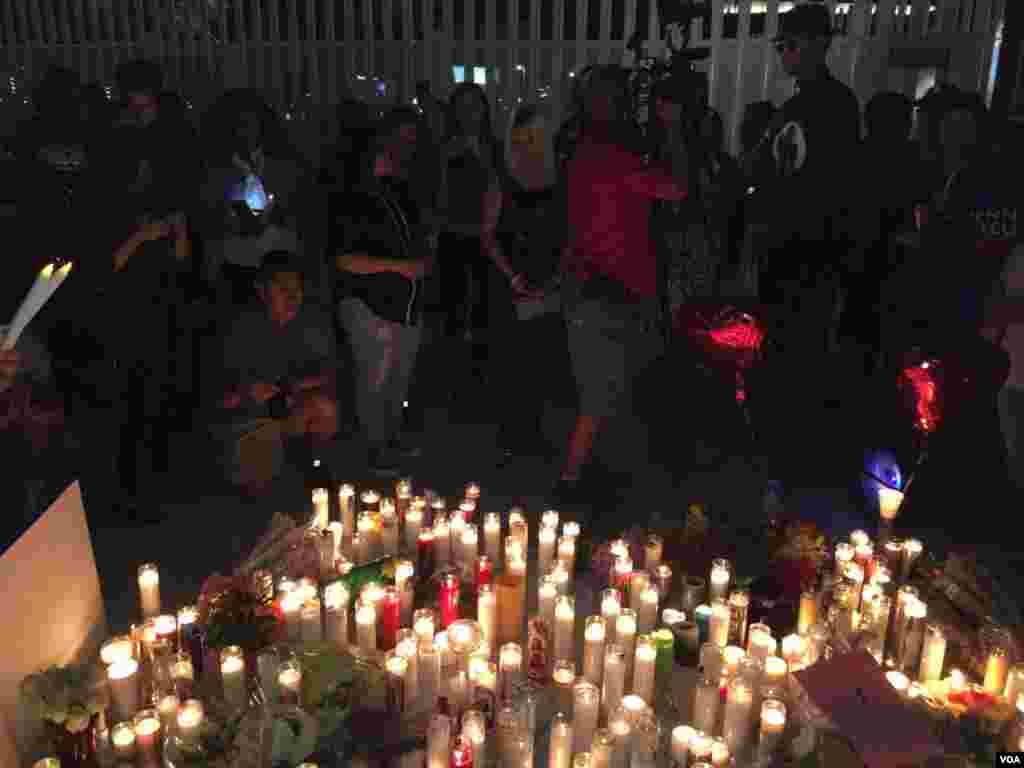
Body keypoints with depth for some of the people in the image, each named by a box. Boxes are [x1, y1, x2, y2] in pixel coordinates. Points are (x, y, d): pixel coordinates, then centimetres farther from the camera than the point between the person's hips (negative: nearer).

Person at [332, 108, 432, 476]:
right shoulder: (352, 206, -9)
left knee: (400, 377, 15)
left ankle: (393, 438, 33)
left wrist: (424, 259, 5)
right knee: (374, 379, -3)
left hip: (408, 305, 7)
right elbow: (344, 259, -16)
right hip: (370, 306, -7)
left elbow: (418, 241, 28)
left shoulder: (404, 197, 14)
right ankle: (377, 449, 13)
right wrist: (399, 266, -19)